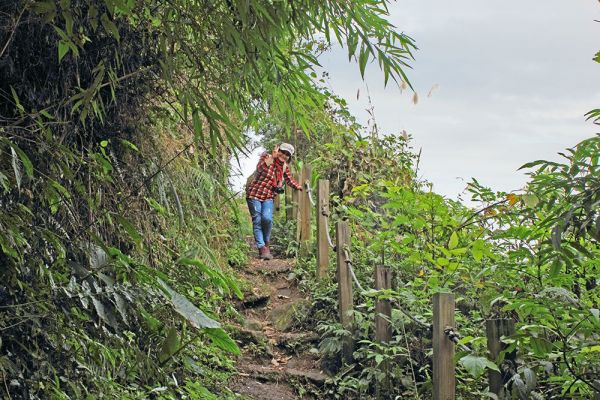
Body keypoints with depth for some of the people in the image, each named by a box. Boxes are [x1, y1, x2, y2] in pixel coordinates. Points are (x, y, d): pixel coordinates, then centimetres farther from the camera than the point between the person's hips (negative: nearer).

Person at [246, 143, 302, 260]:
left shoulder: (285, 167, 9)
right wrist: (272, 157, -30)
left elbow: (289, 180, 27)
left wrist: (299, 187, 18)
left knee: (267, 218, -20)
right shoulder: (266, 158, -7)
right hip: (254, 194, -3)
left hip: (268, 197, 3)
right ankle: (262, 248, -3)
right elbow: (260, 168, -27)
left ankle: (266, 243, 2)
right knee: (257, 221, -7)